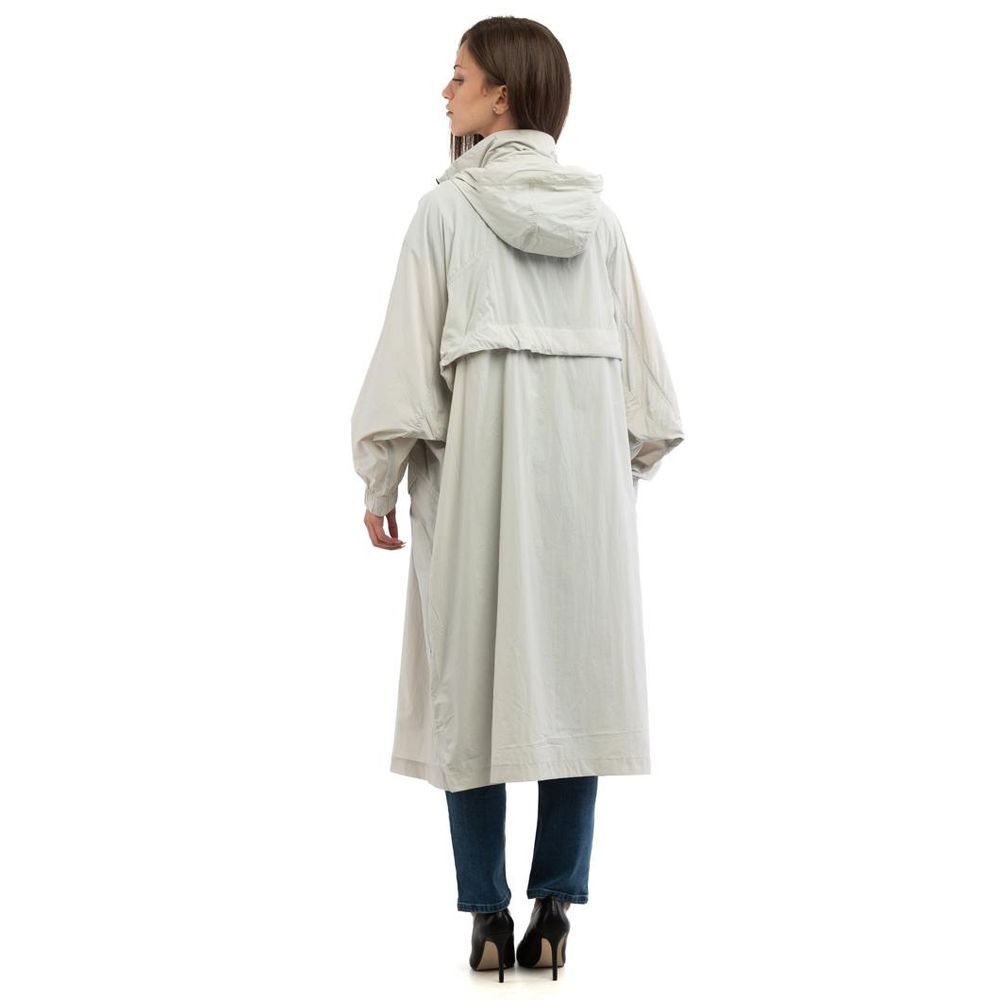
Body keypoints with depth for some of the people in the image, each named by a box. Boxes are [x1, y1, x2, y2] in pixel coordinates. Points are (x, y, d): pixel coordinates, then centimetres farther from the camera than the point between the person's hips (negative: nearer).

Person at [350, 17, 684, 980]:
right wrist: (631, 461, 17)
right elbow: (637, 350, 7)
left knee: (475, 676, 4)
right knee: (574, 667, 7)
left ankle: (488, 917, 6)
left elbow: (408, 349, -6)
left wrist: (379, 479, 1)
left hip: (479, 462, -3)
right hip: (585, 464, 3)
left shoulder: (447, 207, -5)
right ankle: (555, 910, 8)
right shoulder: (597, 214, 6)